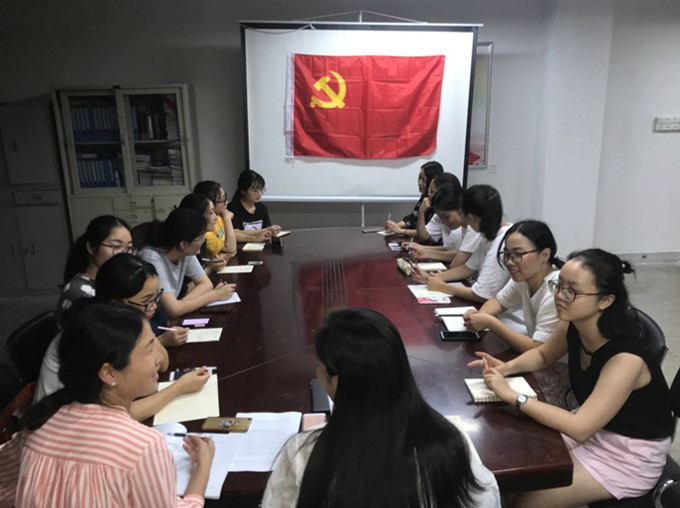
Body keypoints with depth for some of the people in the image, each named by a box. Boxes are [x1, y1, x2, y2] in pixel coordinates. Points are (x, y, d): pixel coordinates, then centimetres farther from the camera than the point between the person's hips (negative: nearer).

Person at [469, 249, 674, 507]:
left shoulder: (626, 357, -33)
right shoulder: (574, 325, -12)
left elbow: (580, 428, -34)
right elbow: (542, 354, 9)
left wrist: (511, 395, -32)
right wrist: (507, 367, -12)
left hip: (630, 454, -6)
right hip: (594, 427, 7)